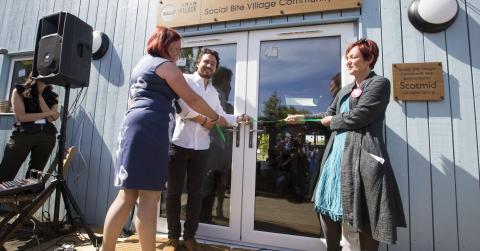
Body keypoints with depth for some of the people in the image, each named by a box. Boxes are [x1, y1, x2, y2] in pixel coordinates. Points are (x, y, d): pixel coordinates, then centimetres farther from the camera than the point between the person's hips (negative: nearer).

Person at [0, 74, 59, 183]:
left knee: (34, 175, 7)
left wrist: (40, 96, -2)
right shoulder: (19, 91, 7)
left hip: (47, 136, 3)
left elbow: (51, 119, -2)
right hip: (23, 134, -2)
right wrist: (47, 113, -5)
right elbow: (20, 116, -4)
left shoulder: (52, 96, 14)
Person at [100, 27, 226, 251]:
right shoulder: (165, 65, 1)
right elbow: (191, 99, -4)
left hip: (133, 126, 9)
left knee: (127, 195, 8)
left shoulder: (142, 63, 29)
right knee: (149, 197, -7)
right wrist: (215, 118, 6)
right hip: (150, 128, -9)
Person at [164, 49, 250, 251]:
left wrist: (238, 119, 4)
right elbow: (181, 106, -14)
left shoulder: (214, 92, 19)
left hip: (201, 148, 5)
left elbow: (221, 116, 19)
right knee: (174, 191, 4)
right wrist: (204, 120, -9)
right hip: (179, 144, -4)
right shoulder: (185, 80, 1)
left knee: (195, 193, 9)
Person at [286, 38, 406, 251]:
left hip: (361, 154, -7)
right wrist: (301, 118, 16)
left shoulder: (380, 83, -2)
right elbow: (328, 115, 24)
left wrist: (332, 121, 2)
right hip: (337, 153, 8)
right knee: (326, 205, 11)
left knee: (365, 213, 2)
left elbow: (358, 116, -14)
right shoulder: (344, 91, 20)